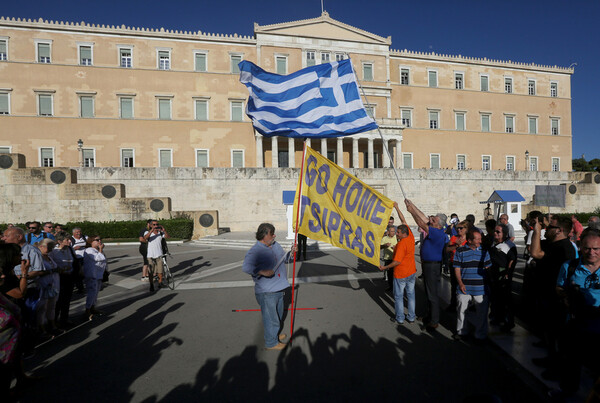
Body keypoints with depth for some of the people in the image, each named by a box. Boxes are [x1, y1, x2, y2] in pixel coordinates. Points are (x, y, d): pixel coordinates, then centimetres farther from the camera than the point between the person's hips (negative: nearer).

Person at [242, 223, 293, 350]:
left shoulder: (275, 245, 9)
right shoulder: (255, 251, -18)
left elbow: (283, 258, 22)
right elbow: (245, 267, -29)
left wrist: (291, 253, 3)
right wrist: (261, 271, -36)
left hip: (279, 289, 9)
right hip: (266, 292, -8)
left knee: (278, 315, 25)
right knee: (271, 318, 4)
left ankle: (276, 334, 46)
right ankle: (271, 342, 23)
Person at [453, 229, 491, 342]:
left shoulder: (484, 251, 5)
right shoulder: (460, 251, -1)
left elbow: (488, 268, 10)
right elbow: (457, 269, 1)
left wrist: (487, 284, 4)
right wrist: (460, 283, -8)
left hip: (481, 289, 1)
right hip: (464, 288, -1)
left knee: (481, 313, 7)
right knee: (461, 310, 9)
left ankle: (481, 335, 25)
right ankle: (461, 331, 29)